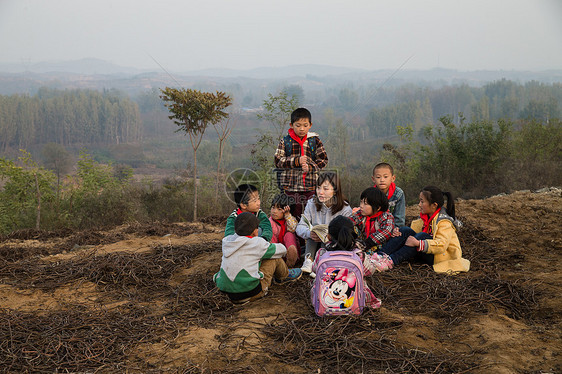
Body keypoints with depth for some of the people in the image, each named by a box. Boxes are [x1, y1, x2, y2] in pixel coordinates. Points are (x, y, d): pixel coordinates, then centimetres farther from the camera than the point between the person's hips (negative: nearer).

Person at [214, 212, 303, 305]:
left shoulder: (226, 241, 5)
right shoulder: (257, 243, -8)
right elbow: (282, 250, 7)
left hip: (228, 293, 6)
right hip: (250, 293, -6)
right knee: (275, 257, 6)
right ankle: (284, 276, 34)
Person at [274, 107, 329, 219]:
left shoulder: (315, 141, 5)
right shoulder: (285, 141, 3)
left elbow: (323, 160, 4)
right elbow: (278, 161, -3)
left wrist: (310, 167, -13)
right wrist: (296, 161, -15)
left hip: (311, 186, 1)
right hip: (290, 186, 0)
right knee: (293, 215, 5)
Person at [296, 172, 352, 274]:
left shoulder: (345, 209, -12)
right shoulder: (312, 204, -3)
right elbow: (300, 227, -8)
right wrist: (309, 233, -32)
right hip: (314, 246, 2)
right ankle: (308, 260, -28)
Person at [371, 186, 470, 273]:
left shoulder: (444, 222, -19)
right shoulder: (424, 217, 6)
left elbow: (441, 245, -31)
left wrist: (418, 244, -41)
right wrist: (399, 234, -15)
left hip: (445, 255, -8)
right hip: (427, 253, 8)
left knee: (422, 236, -32)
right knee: (405, 231, -12)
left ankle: (391, 261, -43)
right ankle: (381, 255, -31)